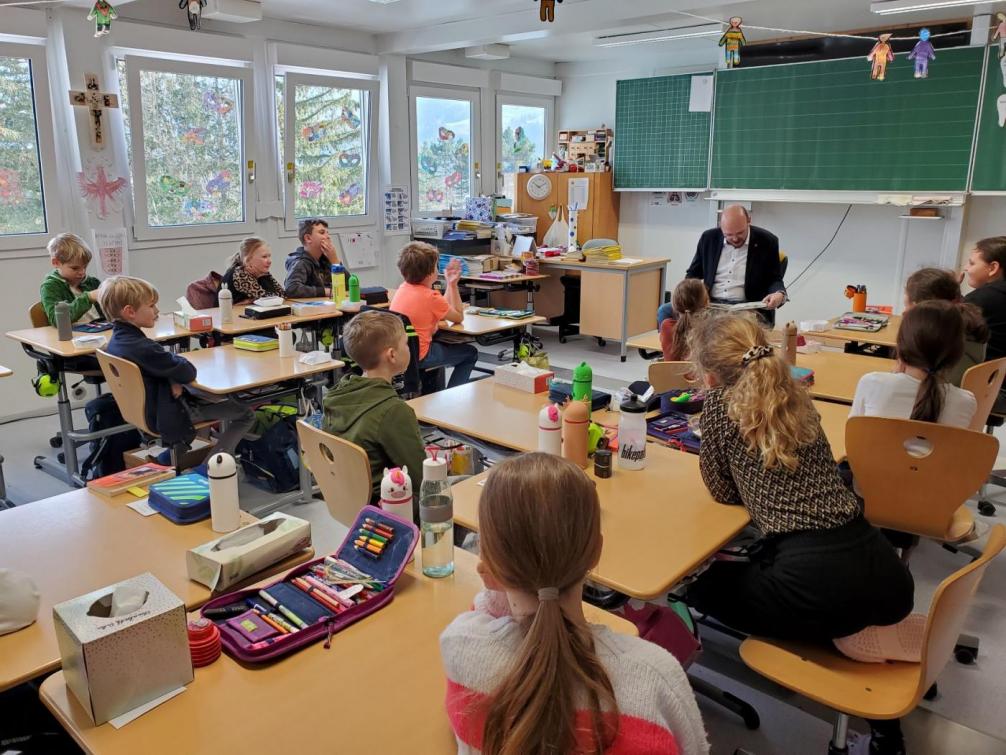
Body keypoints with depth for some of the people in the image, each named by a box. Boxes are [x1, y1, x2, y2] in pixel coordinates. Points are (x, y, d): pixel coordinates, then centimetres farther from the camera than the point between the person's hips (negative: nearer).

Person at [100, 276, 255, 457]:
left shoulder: (116, 341, -2)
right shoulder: (143, 348, -32)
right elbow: (189, 372, -26)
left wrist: (173, 379, -12)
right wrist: (177, 358, -6)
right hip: (168, 417, -10)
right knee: (246, 414, -5)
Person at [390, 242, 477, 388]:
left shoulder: (403, 288, 3)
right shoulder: (431, 297, -21)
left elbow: (443, 309, 10)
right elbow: (459, 317, -4)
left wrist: (450, 283, 6)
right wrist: (453, 285, -4)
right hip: (417, 357, -8)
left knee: (440, 343, 36)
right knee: (470, 353, 10)